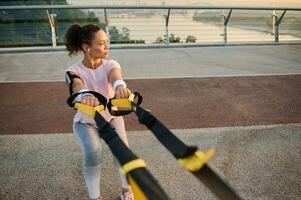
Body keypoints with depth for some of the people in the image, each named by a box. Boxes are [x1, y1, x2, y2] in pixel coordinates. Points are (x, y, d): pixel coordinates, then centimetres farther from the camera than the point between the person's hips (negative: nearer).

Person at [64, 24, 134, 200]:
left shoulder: (110, 64, -17)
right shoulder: (74, 71, -21)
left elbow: (115, 75, -42)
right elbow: (78, 85, -46)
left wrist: (120, 85, -68)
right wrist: (85, 94, -72)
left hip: (111, 117, 2)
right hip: (85, 122, -1)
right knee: (93, 152, -28)